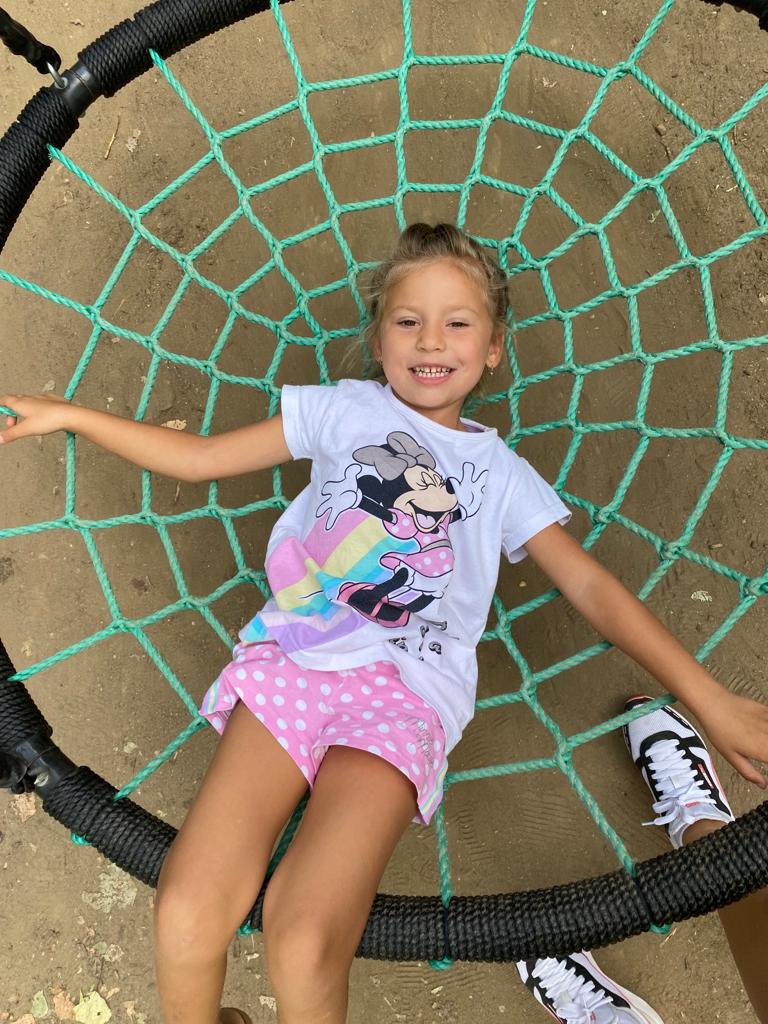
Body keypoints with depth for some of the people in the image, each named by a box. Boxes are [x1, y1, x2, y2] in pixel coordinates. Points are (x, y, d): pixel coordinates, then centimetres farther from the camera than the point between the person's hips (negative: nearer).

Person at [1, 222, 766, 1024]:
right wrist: (69, 415, 15)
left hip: (403, 693, -1)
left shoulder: (501, 474, 17)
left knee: (303, 949, -24)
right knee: (187, 914, -21)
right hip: (291, 660, 1)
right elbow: (199, 458, 18)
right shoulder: (343, 410, 17)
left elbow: (592, 588, 9)